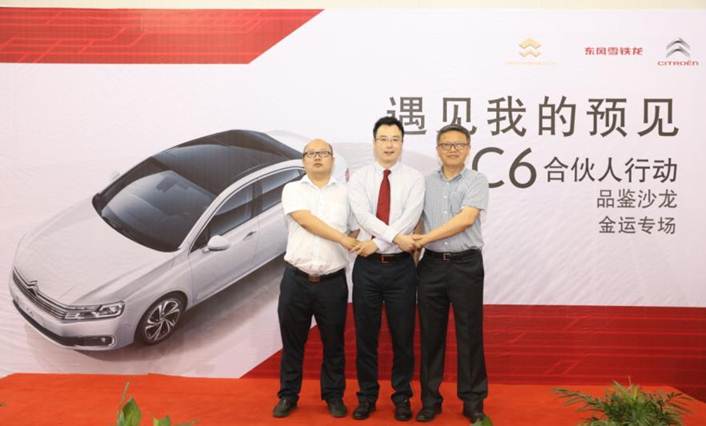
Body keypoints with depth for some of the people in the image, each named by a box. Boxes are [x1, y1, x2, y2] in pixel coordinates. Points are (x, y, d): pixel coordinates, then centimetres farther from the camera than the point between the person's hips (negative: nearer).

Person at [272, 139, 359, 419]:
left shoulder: (345, 192, 8)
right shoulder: (293, 189, 4)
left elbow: (358, 230, 9)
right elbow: (305, 220, -12)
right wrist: (343, 239, -15)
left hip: (333, 282, 1)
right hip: (296, 279, 0)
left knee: (333, 343, 10)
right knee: (292, 343, 10)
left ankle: (334, 396, 26)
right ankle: (288, 395, 26)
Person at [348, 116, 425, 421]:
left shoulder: (414, 178, 0)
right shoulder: (359, 178, 2)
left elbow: (410, 219, -13)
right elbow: (363, 215, -14)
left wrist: (378, 243, -16)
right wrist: (395, 237, -22)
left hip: (401, 266, -1)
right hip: (367, 265, 1)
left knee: (402, 336, 8)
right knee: (365, 335, 10)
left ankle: (402, 396, 27)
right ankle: (367, 396, 27)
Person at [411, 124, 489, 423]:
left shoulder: (476, 181, -1)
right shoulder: (425, 183, 10)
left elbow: (466, 219, -14)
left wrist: (427, 238, -14)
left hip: (466, 265, -3)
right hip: (431, 265, 3)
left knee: (469, 334, 5)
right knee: (431, 334, 8)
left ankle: (473, 400, 18)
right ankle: (430, 399, 20)